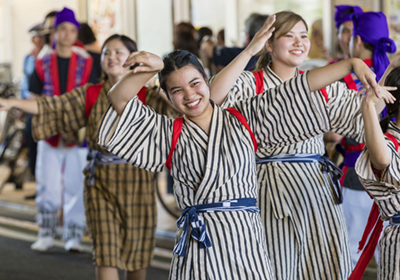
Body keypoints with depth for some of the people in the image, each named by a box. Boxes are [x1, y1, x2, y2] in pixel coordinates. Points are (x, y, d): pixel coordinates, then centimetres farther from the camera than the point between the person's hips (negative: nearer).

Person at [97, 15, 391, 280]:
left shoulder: (243, 119, 12)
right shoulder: (169, 135, 9)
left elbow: (299, 88, 8)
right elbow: (119, 99, -2)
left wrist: (352, 64, 5)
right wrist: (154, 67, -19)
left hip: (246, 238, 1)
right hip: (198, 245, -1)